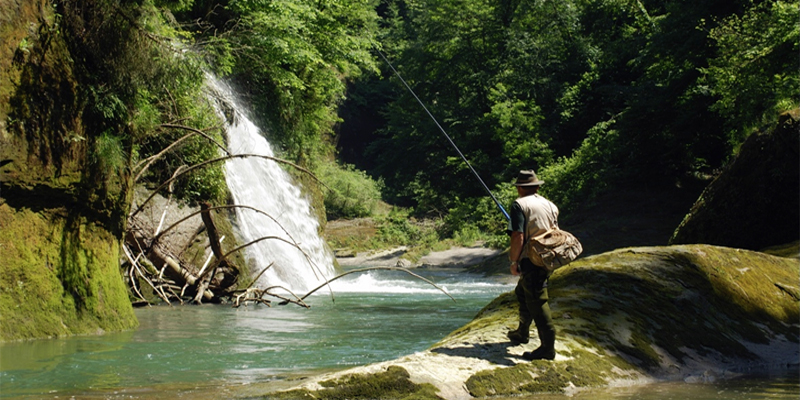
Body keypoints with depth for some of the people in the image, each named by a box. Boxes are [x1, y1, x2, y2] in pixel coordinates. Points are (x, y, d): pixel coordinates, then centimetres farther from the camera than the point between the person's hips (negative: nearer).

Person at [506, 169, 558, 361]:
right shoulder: (550, 205, 13)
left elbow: (518, 237, -17)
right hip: (547, 259, 8)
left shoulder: (520, 205, -9)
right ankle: (522, 333, 38)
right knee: (522, 292, 26)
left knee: (537, 301, -7)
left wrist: (514, 261, -8)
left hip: (530, 261, -8)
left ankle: (548, 347, -8)